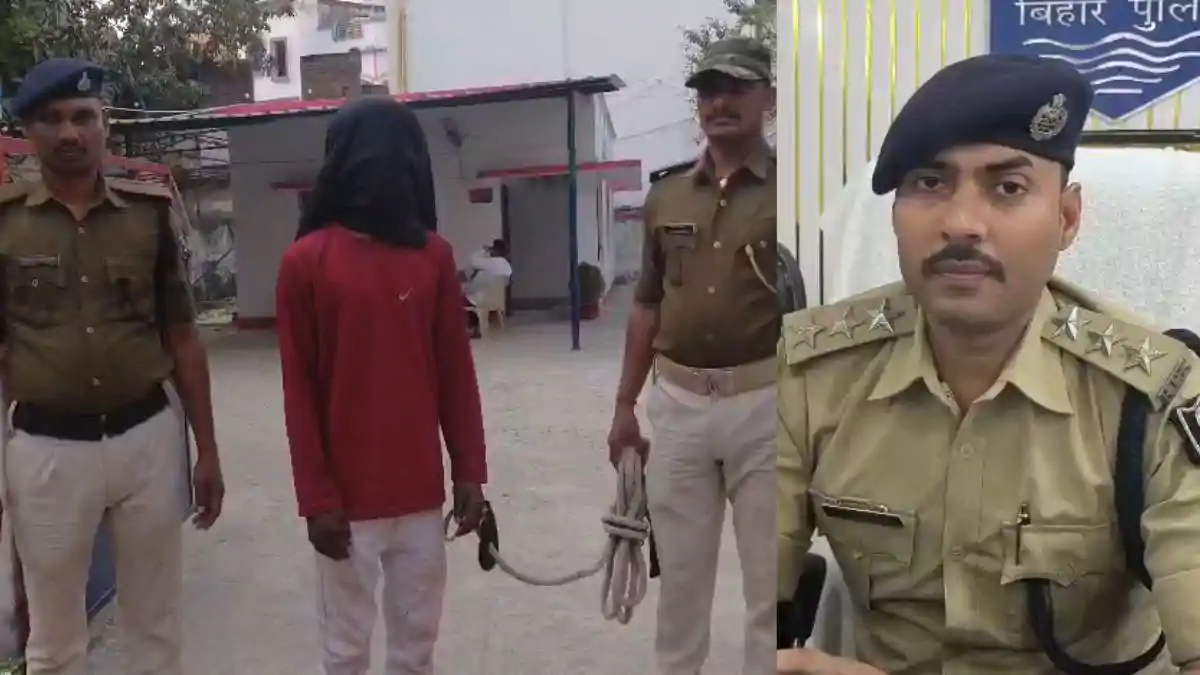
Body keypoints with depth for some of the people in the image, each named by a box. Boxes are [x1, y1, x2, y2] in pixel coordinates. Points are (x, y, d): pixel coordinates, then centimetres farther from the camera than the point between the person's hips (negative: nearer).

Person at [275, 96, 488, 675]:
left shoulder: (434, 255, 2)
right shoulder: (306, 261, -7)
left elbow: (456, 373, 5)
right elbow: (298, 390, -6)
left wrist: (469, 471, 3)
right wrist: (315, 498, -8)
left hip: (421, 488, 3)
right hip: (346, 495, -2)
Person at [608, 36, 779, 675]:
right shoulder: (666, 196, 9)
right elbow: (647, 307, 13)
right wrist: (624, 405, 11)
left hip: (762, 402, -4)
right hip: (676, 402, 4)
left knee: (769, 574, 8)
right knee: (679, 570, 16)